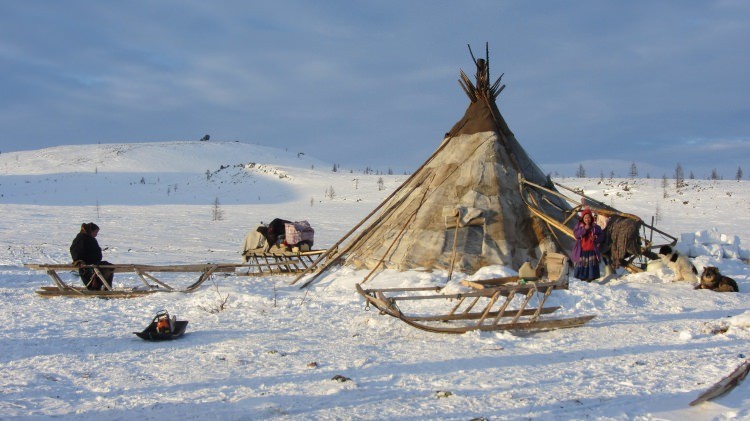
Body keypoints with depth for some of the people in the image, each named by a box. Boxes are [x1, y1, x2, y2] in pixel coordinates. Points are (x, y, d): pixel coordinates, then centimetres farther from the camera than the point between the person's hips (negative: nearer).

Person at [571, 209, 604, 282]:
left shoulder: (595, 227, 2)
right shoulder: (579, 225, 0)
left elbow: (601, 235, 5)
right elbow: (576, 234, -13)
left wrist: (596, 238, -15)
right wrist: (584, 229, -22)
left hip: (592, 250, 0)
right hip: (581, 250, 0)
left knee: (592, 264, 0)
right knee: (581, 263, 4)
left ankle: (590, 277, 10)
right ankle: (582, 276, 18)